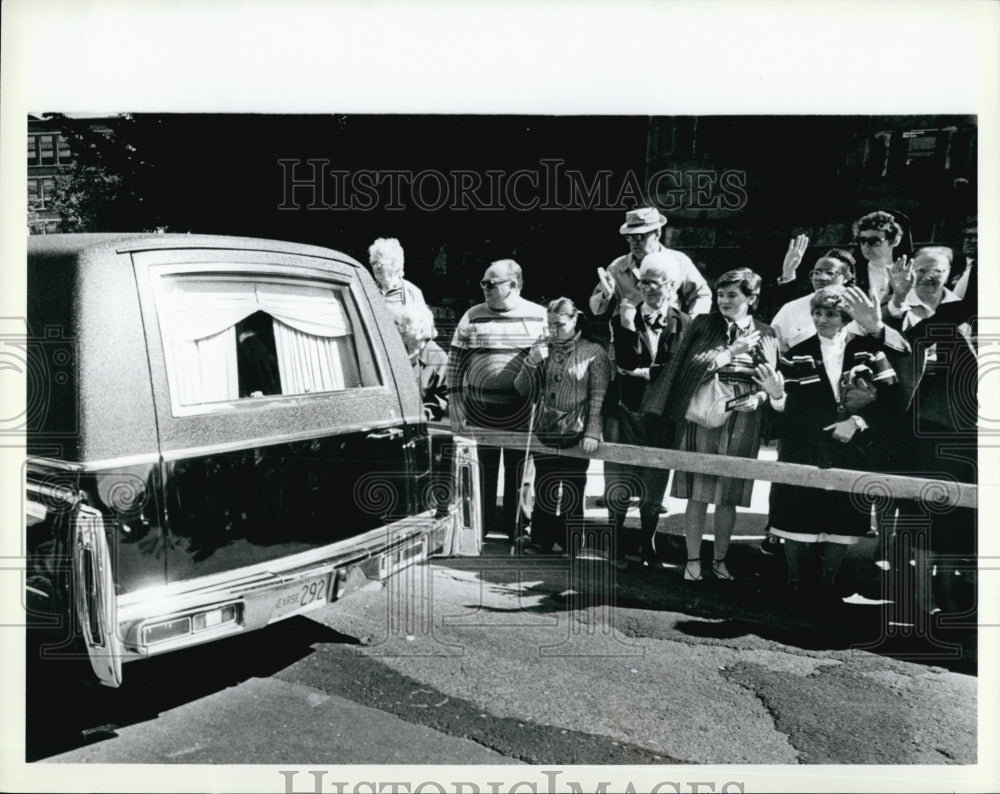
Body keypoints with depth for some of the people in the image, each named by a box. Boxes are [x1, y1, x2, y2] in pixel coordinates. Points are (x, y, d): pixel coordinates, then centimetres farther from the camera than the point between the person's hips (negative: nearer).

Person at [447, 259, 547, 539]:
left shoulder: (539, 316, -2)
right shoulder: (473, 317, 0)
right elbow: (455, 364, 2)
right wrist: (456, 411, -2)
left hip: (521, 413, -1)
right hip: (479, 411, 1)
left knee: (517, 472, 10)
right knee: (484, 471, 11)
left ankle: (514, 530, 26)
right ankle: (480, 528, 26)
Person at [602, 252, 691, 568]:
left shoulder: (684, 323, 0)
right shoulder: (623, 319, -1)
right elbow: (624, 364, -8)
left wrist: (645, 373, -9)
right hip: (625, 414, 0)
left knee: (653, 489, 10)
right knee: (617, 487, 2)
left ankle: (647, 546, 30)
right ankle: (617, 546, 21)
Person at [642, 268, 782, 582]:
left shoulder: (764, 334, 7)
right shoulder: (703, 324, 4)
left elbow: (771, 384, 8)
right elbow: (693, 364, -8)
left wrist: (757, 398, -12)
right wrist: (732, 351, -9)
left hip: (741, 423, 1)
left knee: (728, 496, 8)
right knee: (698, 493, 0)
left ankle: (720, 559, 23)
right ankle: (693, 560, 12)